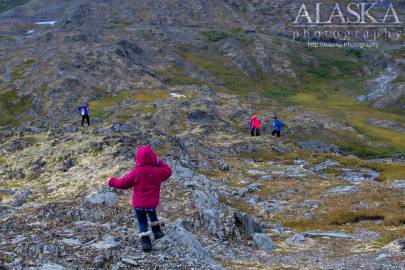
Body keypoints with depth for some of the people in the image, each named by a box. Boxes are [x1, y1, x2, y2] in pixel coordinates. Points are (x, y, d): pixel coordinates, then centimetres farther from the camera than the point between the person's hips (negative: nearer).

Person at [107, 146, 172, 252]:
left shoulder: (135, 172, -18)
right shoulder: (157, 171, -14)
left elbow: (124, 183, -8)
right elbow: (168, 172, 6)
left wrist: (113, 182, 9)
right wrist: (159, 163, 5)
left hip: (138, 204, -2)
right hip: (153, 203, 2)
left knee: (142, 222, 11)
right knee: (152, 215, 33)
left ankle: (145, 241, 4)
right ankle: (157, 231, 33)